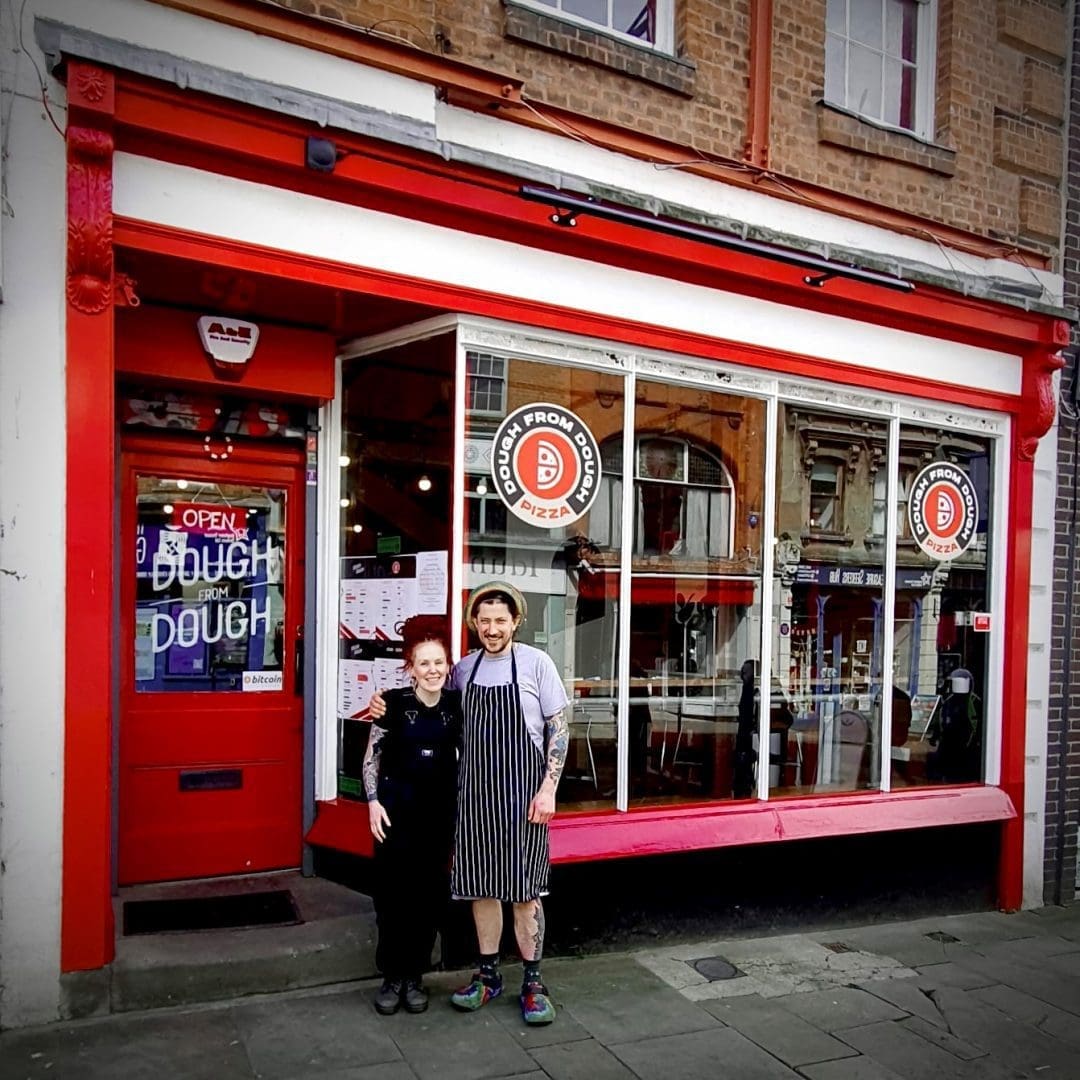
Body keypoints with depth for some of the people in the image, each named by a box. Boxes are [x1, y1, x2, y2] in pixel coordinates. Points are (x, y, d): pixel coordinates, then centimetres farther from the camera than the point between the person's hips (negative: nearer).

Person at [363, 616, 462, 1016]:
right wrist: (374, 802, -9)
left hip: (440, 810, 3)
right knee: (393, 891, 2)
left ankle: (414, 976, 22)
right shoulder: (394, 702, -10)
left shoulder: (456, 704, -1)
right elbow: (371, 756, -2)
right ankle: (392, 976, 19)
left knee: (430, 893, 7)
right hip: (397, 807, -2)